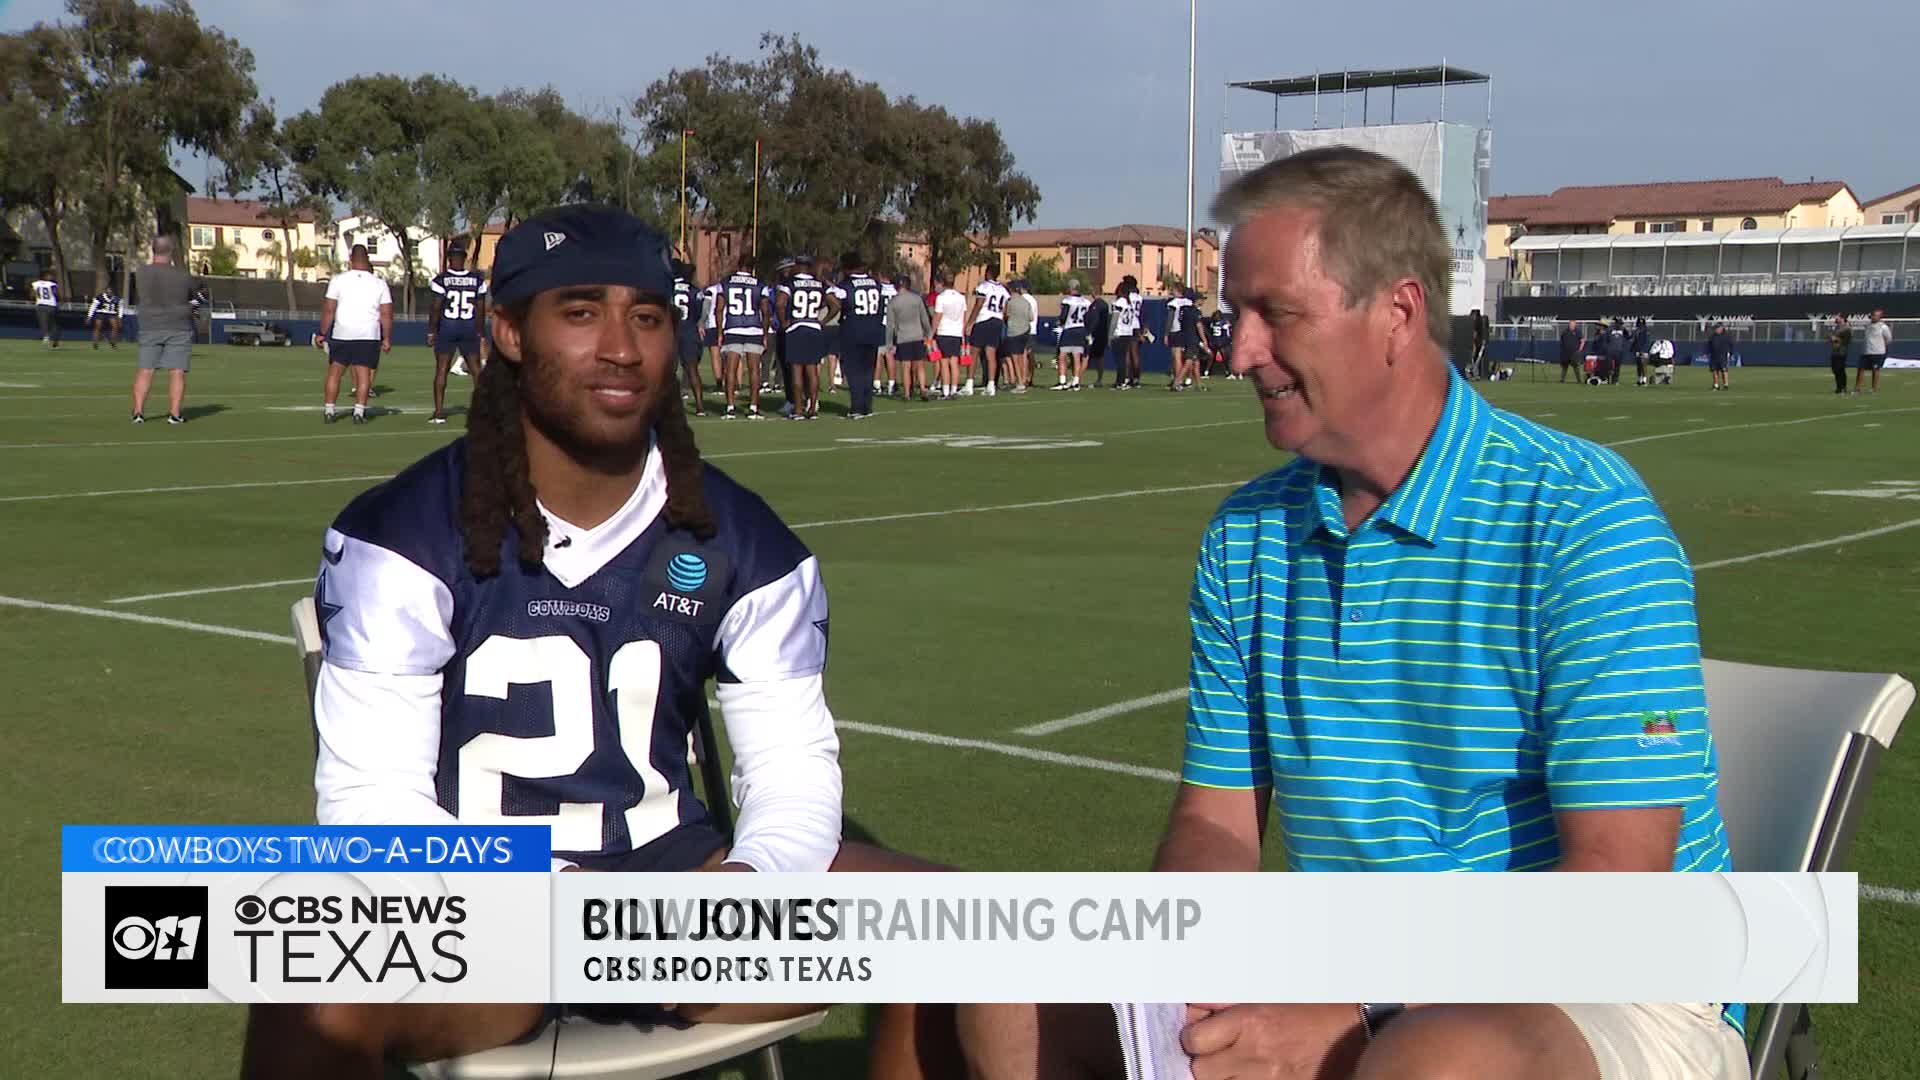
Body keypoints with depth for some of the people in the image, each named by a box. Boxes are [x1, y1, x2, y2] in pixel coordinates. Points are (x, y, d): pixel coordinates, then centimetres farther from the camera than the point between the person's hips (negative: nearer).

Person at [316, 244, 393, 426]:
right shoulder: (380, 283, 1)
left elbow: (328, 310, -2)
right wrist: (387, 338, 7)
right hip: (369, 336, 0)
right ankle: (359, 412, -5)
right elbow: (386, 314, 0)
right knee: (364, 373, 2)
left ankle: (328, 411, 8)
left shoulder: (338, 280, -2)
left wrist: (322, 333, 5)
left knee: (334, 372, 9)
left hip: (341, 335, 0)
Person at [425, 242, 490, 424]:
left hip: (447, 327, -2)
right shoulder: (477, 279, 1)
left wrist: (431, 332, 2)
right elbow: (481, 310, 4)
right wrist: (480, 333, 13)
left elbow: (435, 309, -7)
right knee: (476, 368, 10)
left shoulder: (441, 279, -8)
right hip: (469, 327, 2)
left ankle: (439, 412, 1)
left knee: (441, 370, 4)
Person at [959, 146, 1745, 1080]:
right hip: (1345, 987, 6)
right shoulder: (1246, 539, 6)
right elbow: (1216, 821, 7)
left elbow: (1618, 885, -20)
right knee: (1014, 996, -5)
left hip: (1607, 997, -6)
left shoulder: (1582, 522, -16)